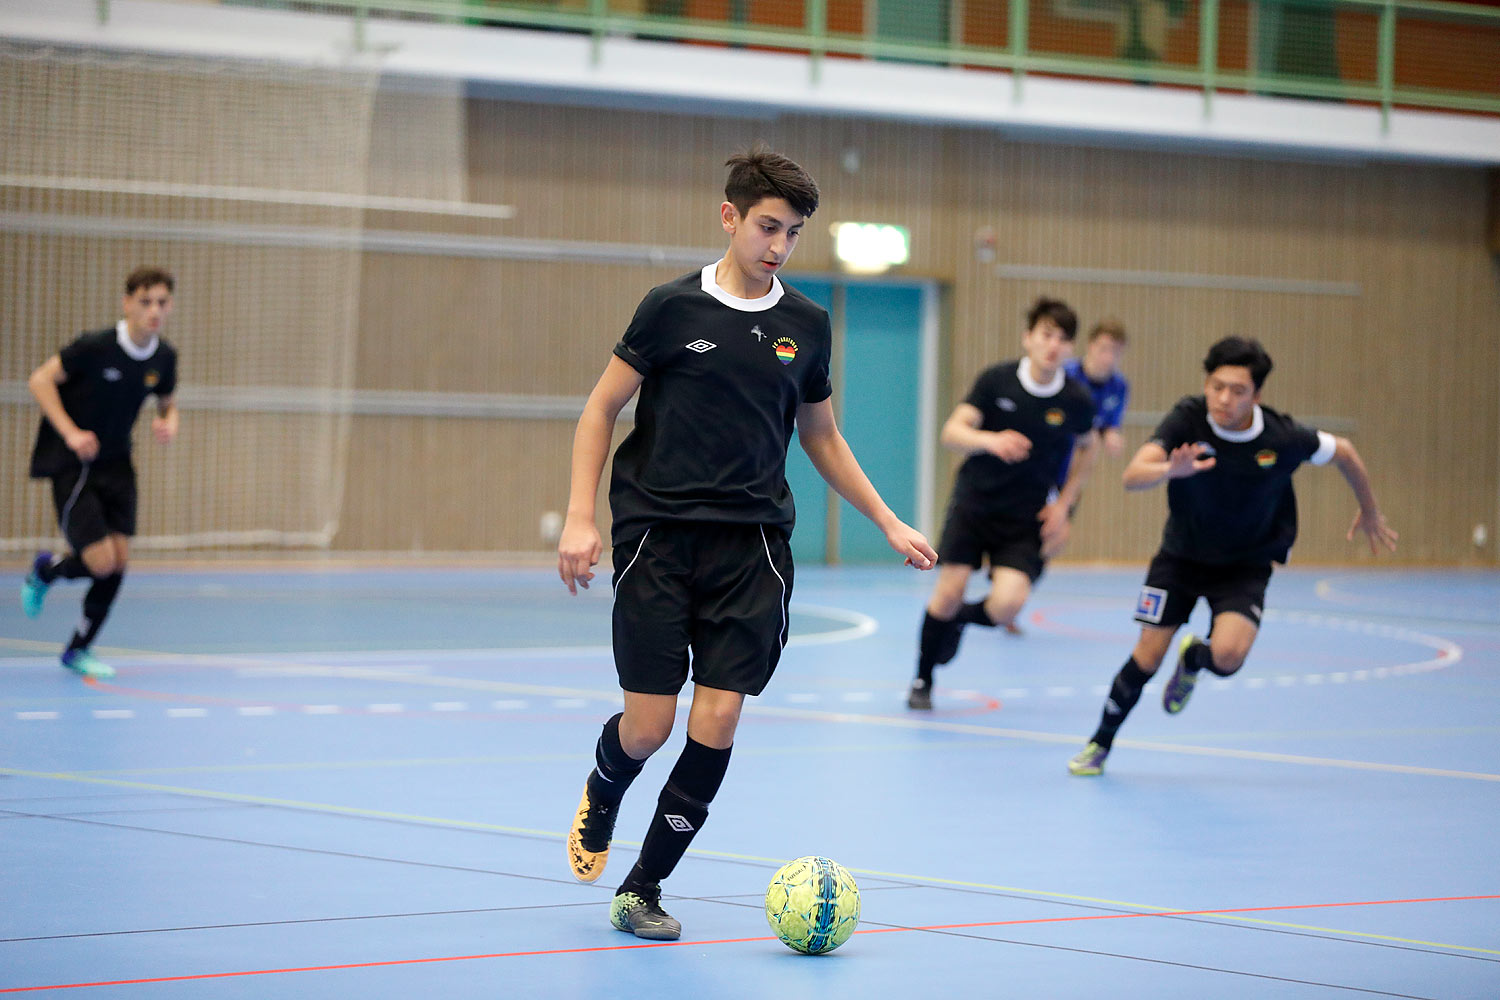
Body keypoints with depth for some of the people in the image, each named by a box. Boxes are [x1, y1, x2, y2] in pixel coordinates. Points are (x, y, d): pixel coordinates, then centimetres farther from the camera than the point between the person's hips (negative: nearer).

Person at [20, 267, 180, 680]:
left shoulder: (164, 358, -2)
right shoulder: (95, 347, -20)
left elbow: (167, 402, 17)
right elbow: (40, 380, -12)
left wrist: (168, 424, -7)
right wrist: (70, 433, -21)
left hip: (116, 466, 6)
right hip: (72, 465, -6)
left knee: (119, 560, -1)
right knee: (101, 561, -14)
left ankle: (79, 649, 18)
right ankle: (46, 570, 22)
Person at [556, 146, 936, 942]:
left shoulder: (805, 325, 8)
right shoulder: (674, 307, -3)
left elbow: (821, 437, 20)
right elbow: (601, 408, 2)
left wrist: (889, 524, 16)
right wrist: (580, 516, -7)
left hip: (751, 545, 3)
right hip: (657, 536, -3)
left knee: (717, 721, -8)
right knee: (649, 726, -5)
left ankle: (642, 890, 6)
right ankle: (600, 800, 32)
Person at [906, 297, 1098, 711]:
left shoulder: (1077, 400, -7)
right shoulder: (996, 380, -9)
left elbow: (1087, 449, 13)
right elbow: (952, 433, -14)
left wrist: (1063, 504, 5)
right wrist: (990, 440, -35)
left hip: (1027, 518, 0)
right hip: (974, 501, 0)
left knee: (1007, 605, -18)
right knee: (948, 593, -8)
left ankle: (961, 618, 18)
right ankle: (922, 680, 16)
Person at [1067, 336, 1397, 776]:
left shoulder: (1283, 438, -23)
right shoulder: (1187, 419, -23)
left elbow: (1345, 453, -3)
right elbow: (1133, 476, -35)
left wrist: (1369, 513, 12)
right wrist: (1171, 470, -57)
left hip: (1246, 565, -1)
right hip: (1181, 554, 1)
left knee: (1228, 654, -23)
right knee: (1148, 656, -3)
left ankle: (1193, 659, 15)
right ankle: (1100, 744, 21)